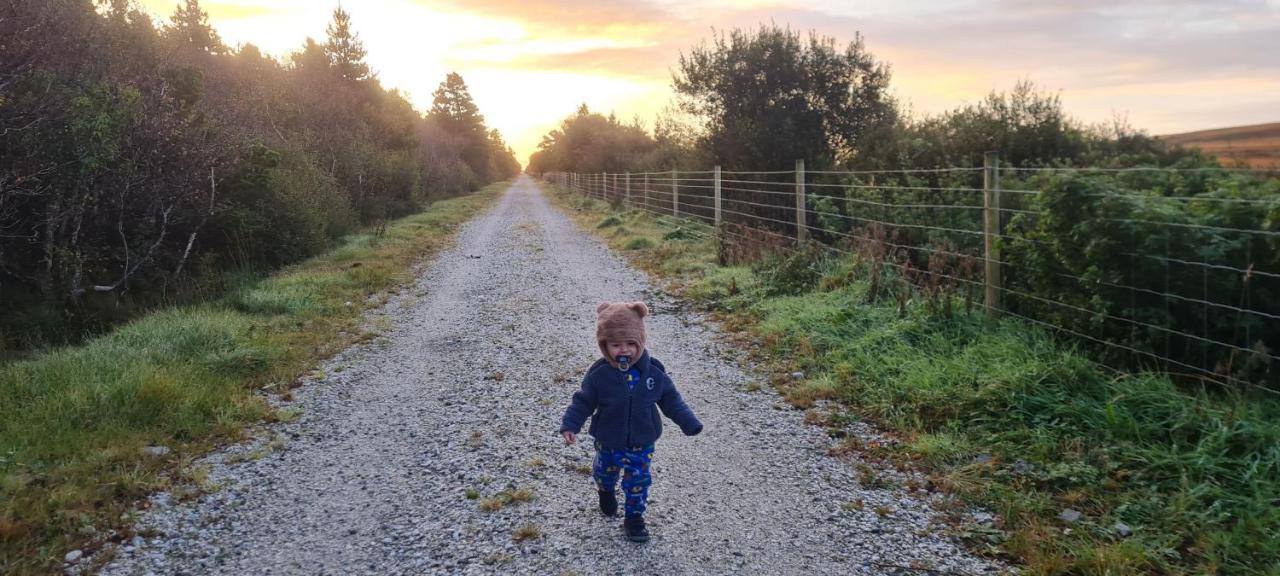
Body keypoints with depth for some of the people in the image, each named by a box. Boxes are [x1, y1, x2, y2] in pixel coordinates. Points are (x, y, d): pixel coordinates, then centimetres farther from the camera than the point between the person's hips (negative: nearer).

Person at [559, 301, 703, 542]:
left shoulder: (654, 371, -15)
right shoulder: (598, 374, -20)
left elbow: (671, 400, -4)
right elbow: (583, 401, -10)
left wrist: (690, 423, -4)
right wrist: (570, 425, -20)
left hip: (641, 444, 0)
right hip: (608, 442, 1)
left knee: (639, 482, 6)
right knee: (605, 473, 25)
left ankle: (634, 518, 28)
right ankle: (606, 491, 58)